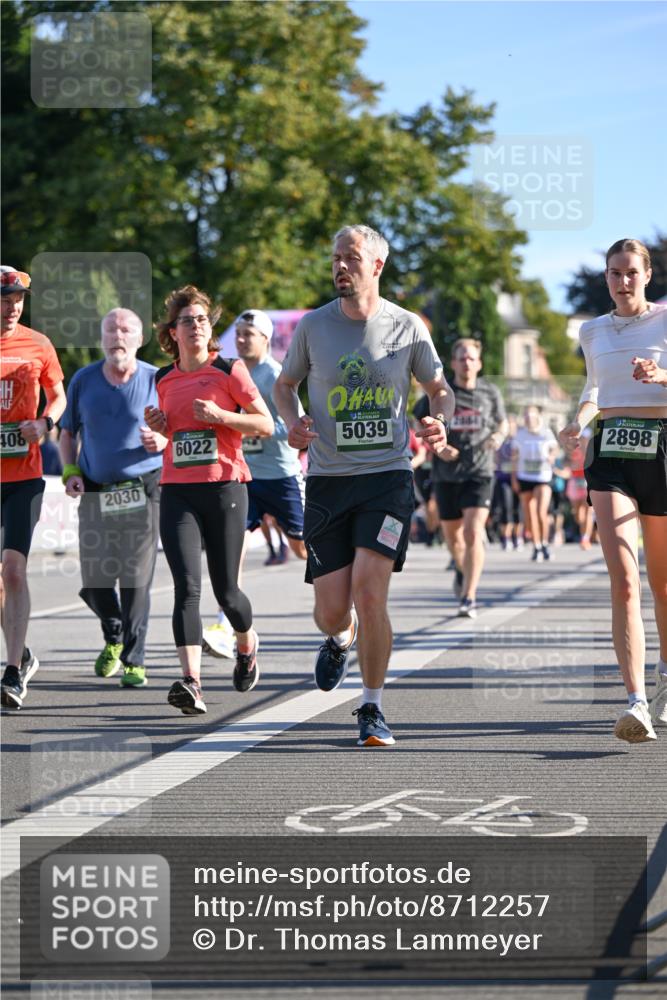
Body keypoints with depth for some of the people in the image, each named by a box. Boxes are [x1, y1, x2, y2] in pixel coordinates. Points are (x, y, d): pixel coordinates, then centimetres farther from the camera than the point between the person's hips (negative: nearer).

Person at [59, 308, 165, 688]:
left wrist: (163, 442, -14)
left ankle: (134, 660, 3)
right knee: (94, 578, 3)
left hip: (142, 490, -3)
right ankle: (114, 638, 31)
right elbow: (68, 432, 17)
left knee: (137, 580, -6)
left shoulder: (157, 380, 0)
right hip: (95, 494, 3)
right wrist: (69, 471, 3)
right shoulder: (83, 380, 8)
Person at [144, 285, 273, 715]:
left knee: (225, 590, 4)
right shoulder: (163, 379, 13)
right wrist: (159, 426, 5)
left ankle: (248, 644, 38)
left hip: (224, 489, -3)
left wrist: (219, 415, -14)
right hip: (177, 492, 3)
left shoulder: (229, 371, 0)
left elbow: (266, 424, -1)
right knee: (187, 587, -13)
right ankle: (191, 684, -21)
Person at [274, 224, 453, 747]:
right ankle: (340, 641, 39)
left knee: (369, 592, -17)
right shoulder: (313, 326, 3)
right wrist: (292, 421, -5)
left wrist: (440, 421, -9)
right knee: (331, 611, -2)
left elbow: (440, 390, 13)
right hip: (328, 479, 2)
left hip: (388, 475, -1)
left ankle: (373, 709, 2)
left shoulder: (407, 327, 1)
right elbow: (285, 384, 17)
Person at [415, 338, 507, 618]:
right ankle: (461, 569, 48)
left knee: (473, 534, -17)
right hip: (446, 474, 2)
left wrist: (499, 437, -8)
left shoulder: (490, 392, 2)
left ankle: (469, 597, -16)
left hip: (479, 473, -2)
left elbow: (502, 423, 15)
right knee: (452, 535, 14)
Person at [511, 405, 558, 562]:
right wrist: (514, 478, 6)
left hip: (543, 477, -2)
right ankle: (536, 547, 14)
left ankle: (545, 544, 0)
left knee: (542, 512, -16)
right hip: (524, 477, 2)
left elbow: (554, 448, 16)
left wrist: (552, 456, -8)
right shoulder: (520, 434, 5)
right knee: (529, 515, 2)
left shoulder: (546, 433, 1)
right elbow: (514, 456, 11)